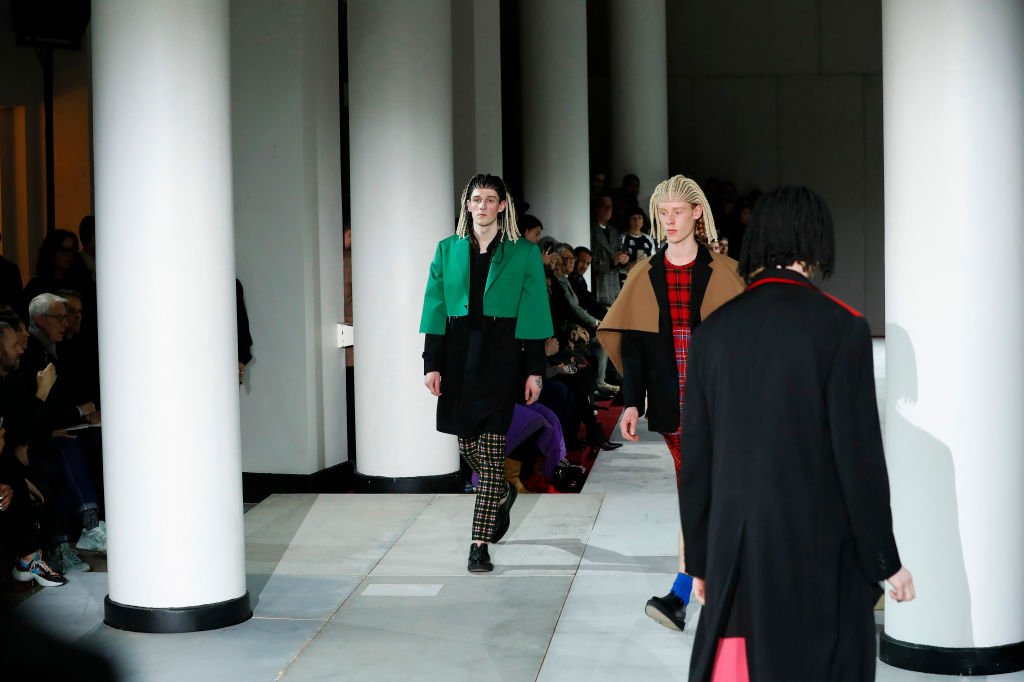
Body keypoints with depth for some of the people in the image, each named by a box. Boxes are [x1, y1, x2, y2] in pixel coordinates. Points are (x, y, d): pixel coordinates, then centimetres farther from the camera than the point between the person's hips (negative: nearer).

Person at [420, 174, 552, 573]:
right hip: (458, 352, 3)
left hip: (501, 354, -3)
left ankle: (480, 546, -6)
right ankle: (503, 494, 42)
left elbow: (533, 314, 0)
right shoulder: (448, 250, 10)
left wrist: (534, 370, -5)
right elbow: (436, 309, 7)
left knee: (490, 449, -7)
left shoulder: (523, 252, 3)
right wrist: (432, 363, -1)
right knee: (466, 444, 10)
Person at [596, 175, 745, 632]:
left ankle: (680, 595, -13)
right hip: (670, 405, 3)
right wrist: (632, 403, 0)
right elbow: (632, 344, 6)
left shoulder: (722, 272, -1)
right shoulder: (645, 276, 7)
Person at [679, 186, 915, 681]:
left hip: (734, 552, 4)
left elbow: (695, 460, 4)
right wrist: (885, 561, 0)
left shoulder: (714, 331, 1)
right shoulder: (841, 327, -9)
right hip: (820, 552, -3)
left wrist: (700, 561, 13)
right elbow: (859, 456, -10)